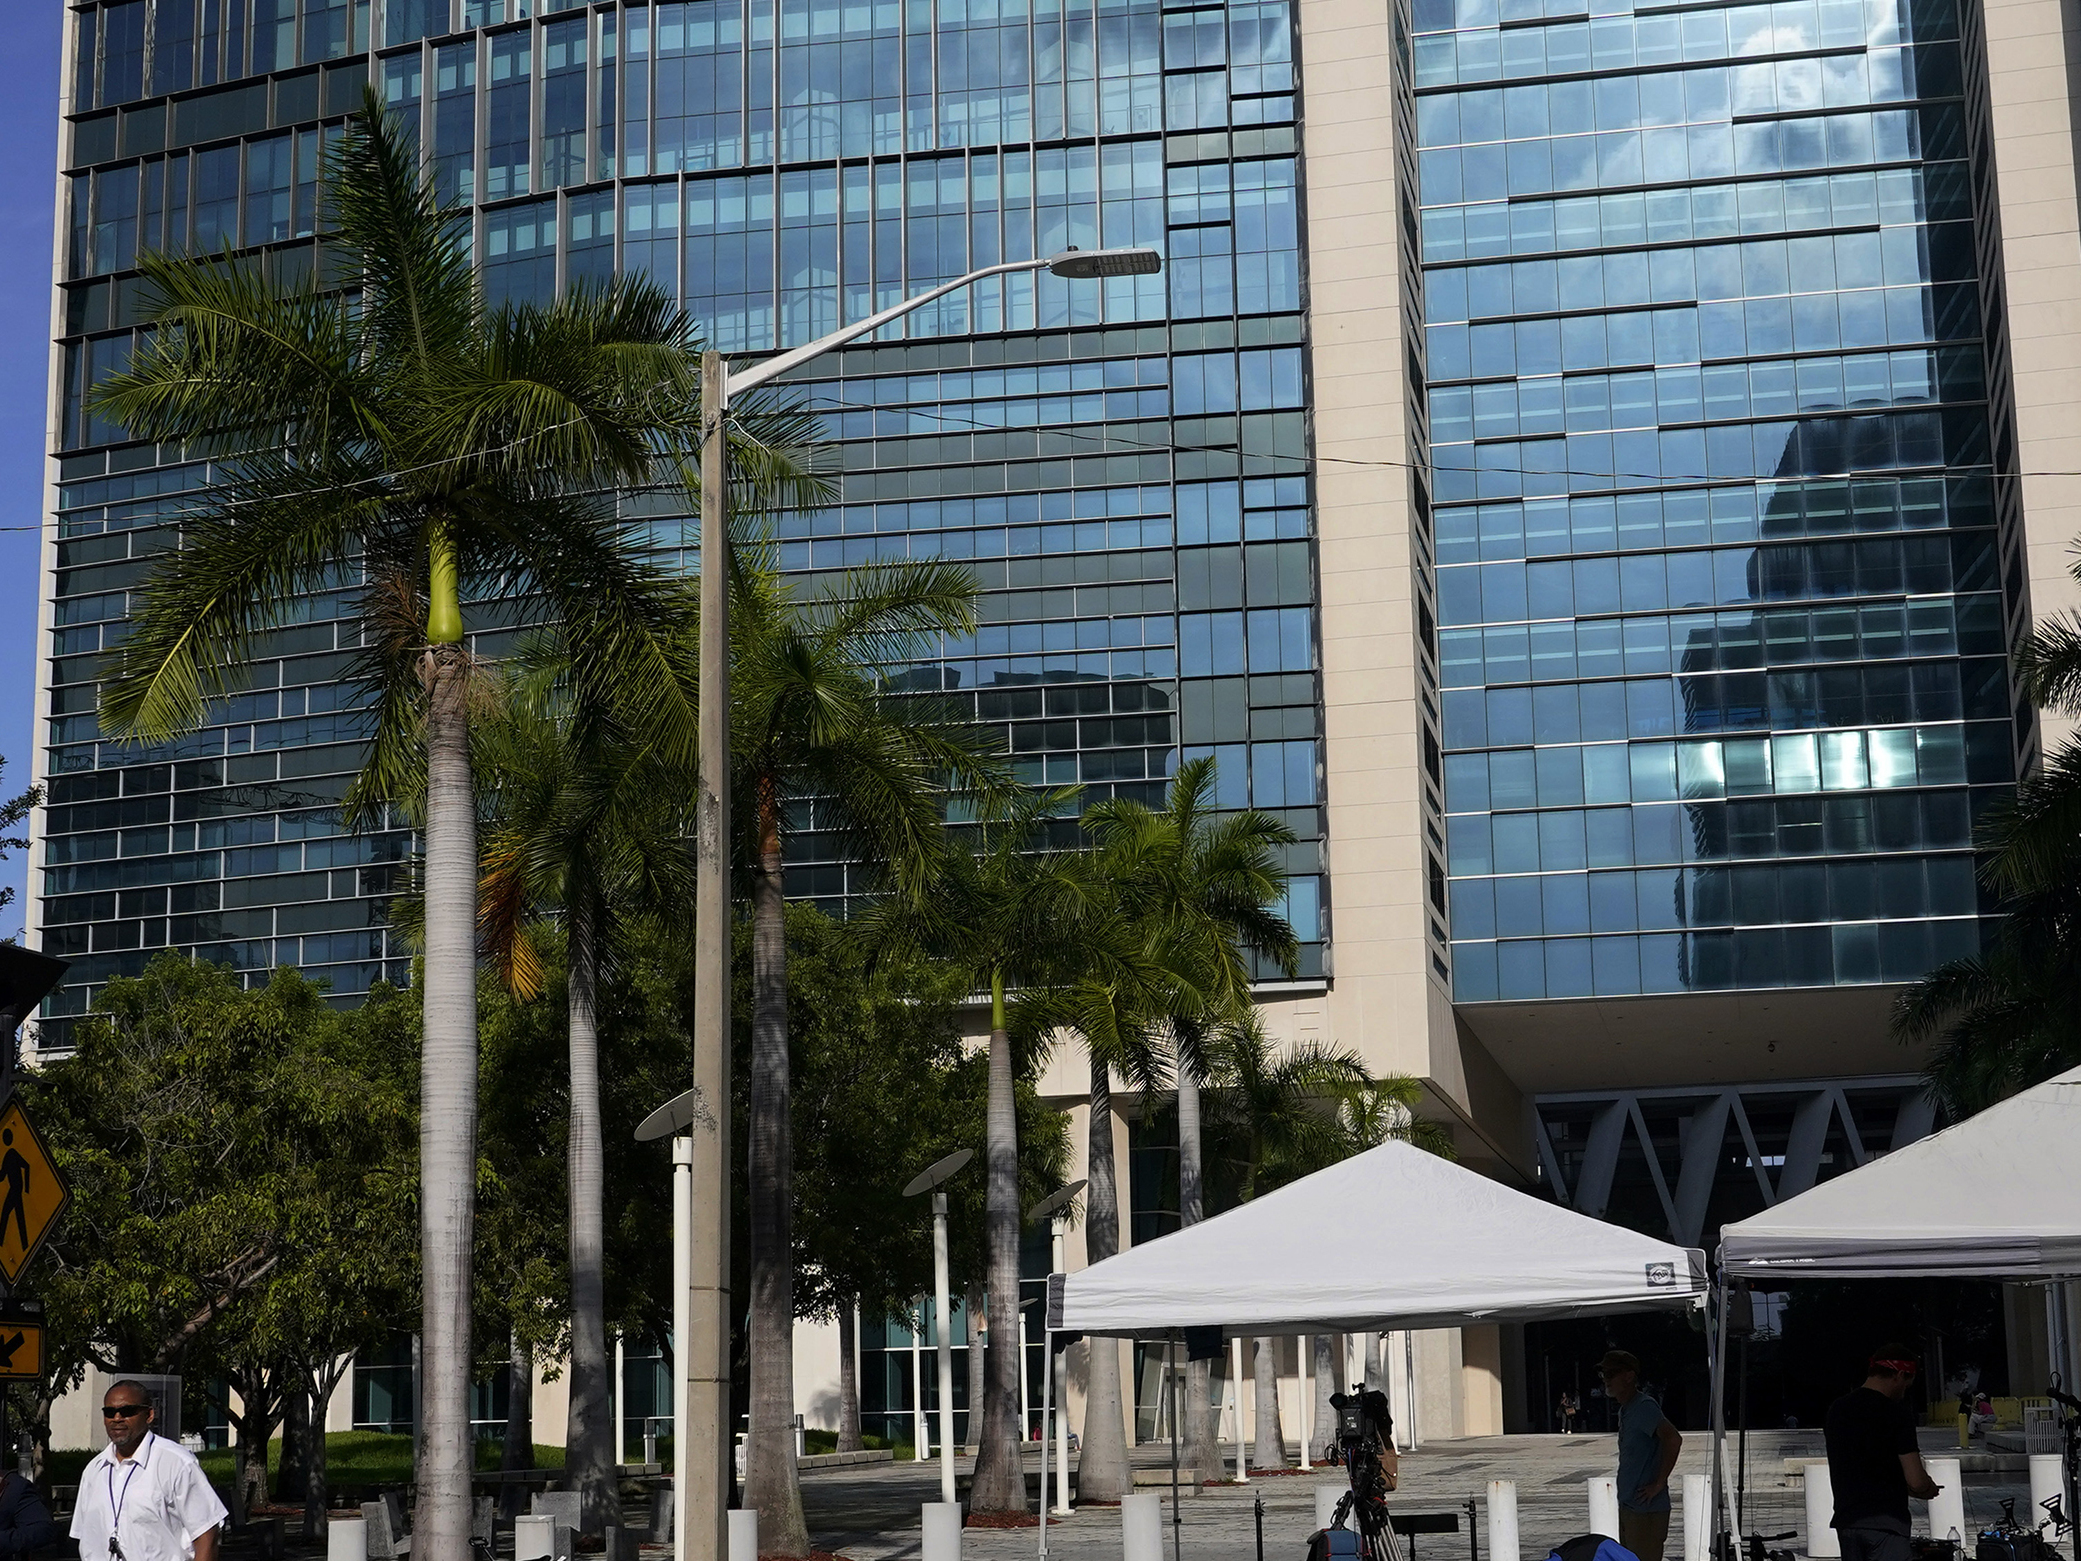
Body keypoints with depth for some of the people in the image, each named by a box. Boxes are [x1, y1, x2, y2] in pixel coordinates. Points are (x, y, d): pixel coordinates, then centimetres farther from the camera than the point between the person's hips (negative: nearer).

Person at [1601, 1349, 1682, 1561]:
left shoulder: (1645, 1407, -15)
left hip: (1647, 1510, -10)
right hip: (1628, 1505, 10)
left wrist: (1659, 1484, -23)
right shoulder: (1625, 1410, 15)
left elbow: (1673, 1440, -29)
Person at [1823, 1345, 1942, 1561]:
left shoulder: (1836, 1410, 10)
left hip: (1846, 1521, 7)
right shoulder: (1896, 1414, -11)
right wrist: (1930, 1489, 9)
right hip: (1886, 1523, -7)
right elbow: (1915, 1482, -15)